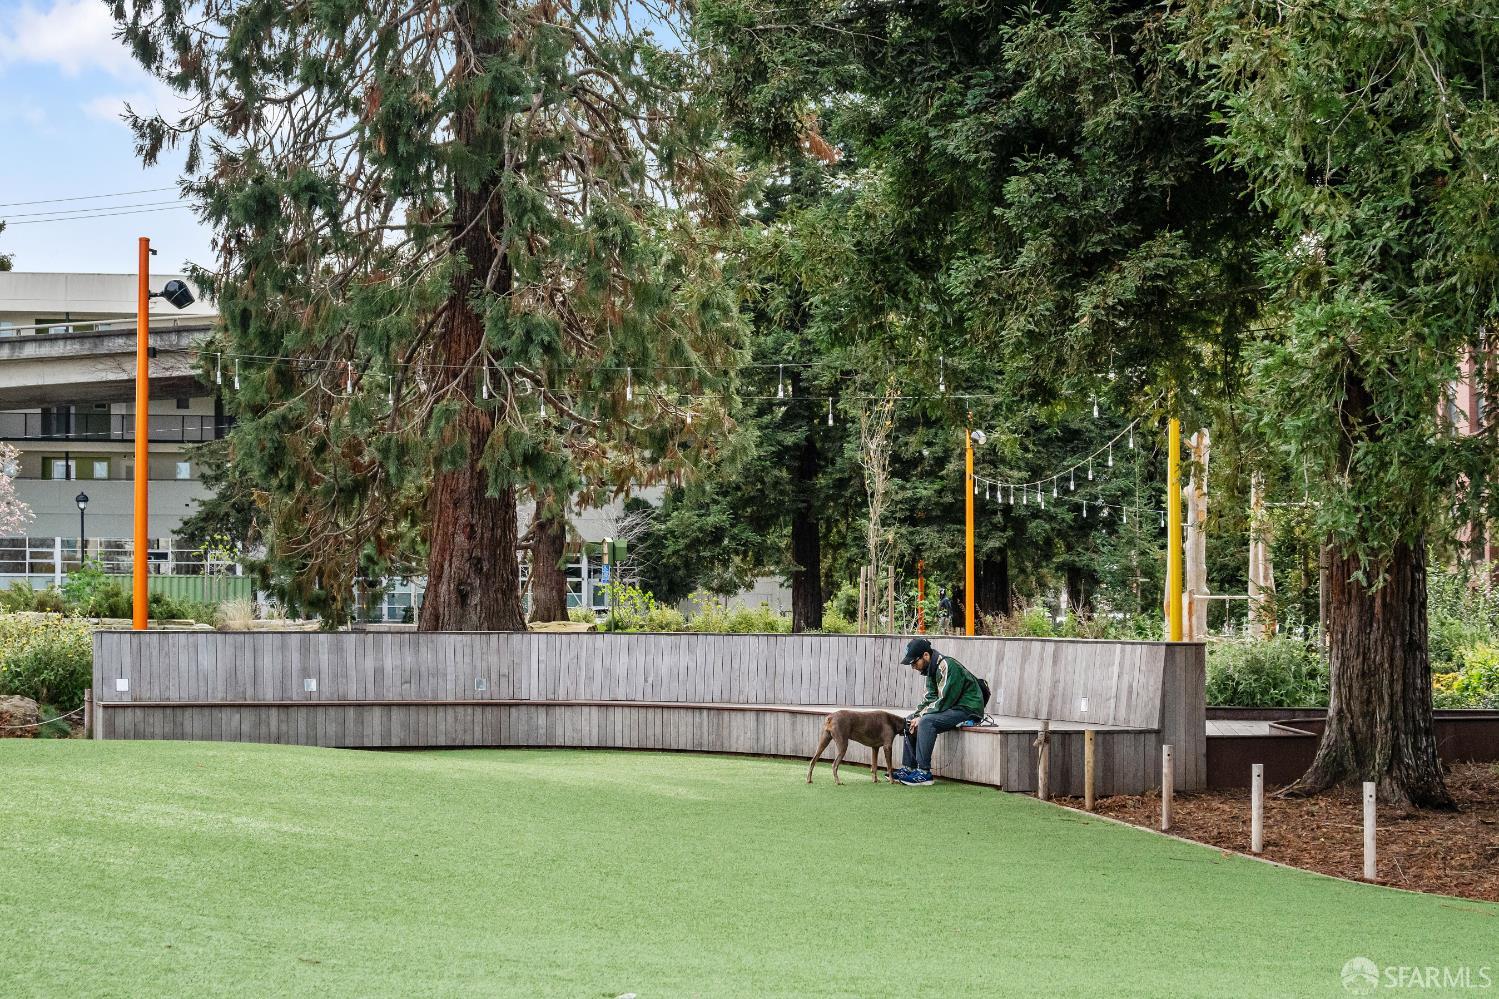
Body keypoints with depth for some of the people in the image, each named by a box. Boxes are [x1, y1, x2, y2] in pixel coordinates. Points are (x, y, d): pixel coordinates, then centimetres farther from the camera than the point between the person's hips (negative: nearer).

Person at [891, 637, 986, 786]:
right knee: (910, 720, 8)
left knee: (927, 722, -29)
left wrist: (921, 717, -17)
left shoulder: (947, 666, -21)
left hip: (967, 709, -10)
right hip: (952, 708, 10)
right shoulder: (932, 669, 9)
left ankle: (924, 773, -27)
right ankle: (909, 767, 7)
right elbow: (930, 697, 10)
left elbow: (944, 700, -23)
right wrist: (917, 715, -6)